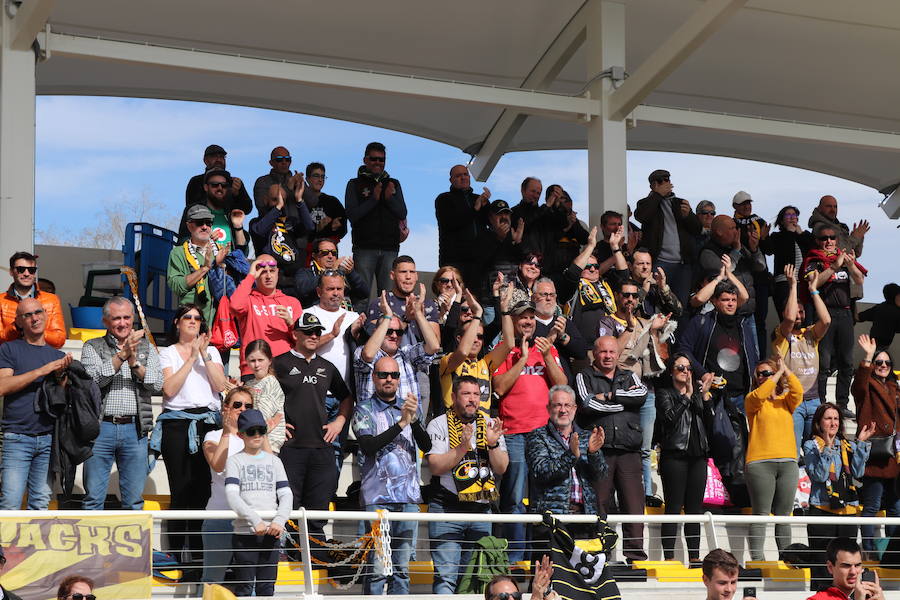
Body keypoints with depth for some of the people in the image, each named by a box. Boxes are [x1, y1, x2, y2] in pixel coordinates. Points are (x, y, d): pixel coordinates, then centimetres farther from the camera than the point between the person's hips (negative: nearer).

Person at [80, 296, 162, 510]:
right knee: (93, 498, 0)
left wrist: (135, 363, -10)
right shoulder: (92, 347, 8)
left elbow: (157, 384, 3)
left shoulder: (146, 348, 14)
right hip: (101, 428, -2)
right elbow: (95, 379, -8)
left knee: (134, 500, 5)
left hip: (134, 429, 2)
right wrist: (122, 355, -14)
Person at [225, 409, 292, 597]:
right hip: (245, 532, -3)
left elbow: (286, 495, 7)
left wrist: (279, 520, -11)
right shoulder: (235, 461, 5)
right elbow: (232, 496, -8)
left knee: (267, 588, 4)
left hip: (271, 532, 3)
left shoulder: (274, 461, 15)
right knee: (244, 587, -4)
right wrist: (255, 520, -19)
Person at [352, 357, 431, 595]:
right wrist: (401, 423, -14)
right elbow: (369, 446, -12)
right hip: (378, 497, -4)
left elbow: (426, 446, 4)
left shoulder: (410, 406, 15)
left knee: (402, 567, 7)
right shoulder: (365, 409, 3)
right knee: (377, 568, -9)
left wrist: (414, 419, -12)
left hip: (408, 496, 4)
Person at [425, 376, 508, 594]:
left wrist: (493, 444, -13)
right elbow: (435, 467, -10)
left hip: (481, 510, 4)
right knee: (445, 577, -10)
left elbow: (501, 468, 4)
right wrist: (463, 447, -21)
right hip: (447, 509, -4)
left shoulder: (490, 425, 10)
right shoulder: (439, 424, 0)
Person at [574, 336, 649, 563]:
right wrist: (626, 399, 0)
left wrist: (609, 396, -5)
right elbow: (589, 404, -9)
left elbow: (642, 395, -1)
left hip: (629, 451, 3)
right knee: (598, 505, -4)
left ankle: (636, 555, -3)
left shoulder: (630, 377, 21)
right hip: (598, 451, -3)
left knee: (634, 504, -4)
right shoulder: (585, 377, 10)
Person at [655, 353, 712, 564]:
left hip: (697, 456, 5)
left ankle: (694, 558, 7)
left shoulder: (697, 393, 20)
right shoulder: (664, 393, 5)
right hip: (675, 455, -5)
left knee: (695, 508, 5)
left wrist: (705, 396, 1)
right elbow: (670, 416, -13)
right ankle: (669, 558, -9)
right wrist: (687, 395, -10)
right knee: (673, 507, -8)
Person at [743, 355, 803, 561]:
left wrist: (786, 370, -3)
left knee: (784, 514, 6)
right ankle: (757, 558, -7)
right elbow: (759, 395, -14)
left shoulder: (786, 400, 15)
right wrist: (779, 373, -6)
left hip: (788, 462, 3)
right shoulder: (752, 401, 8)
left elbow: (798, 391, -6)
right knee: (761, 513, -6)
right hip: (760, 462, -3)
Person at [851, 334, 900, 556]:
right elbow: (859, 385, -26)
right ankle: (869, 552, -3)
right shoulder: (867, 387, -1)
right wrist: (868, 358, -36)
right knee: (871, 507, -6)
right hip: (874, 456, -8)